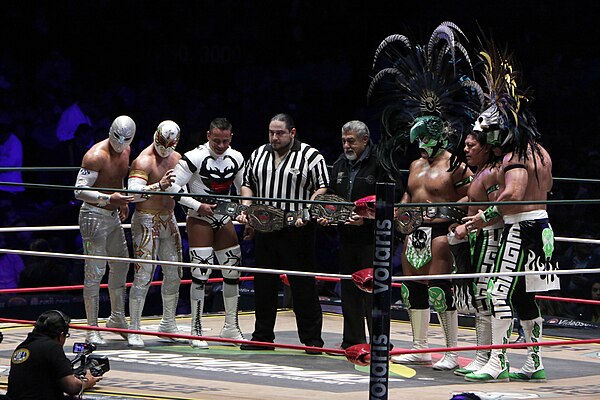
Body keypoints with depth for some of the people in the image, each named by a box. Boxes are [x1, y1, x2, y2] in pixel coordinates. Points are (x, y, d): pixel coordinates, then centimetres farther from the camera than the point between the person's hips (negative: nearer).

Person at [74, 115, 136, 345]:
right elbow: (80, 191, -25)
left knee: (121, 265, 17)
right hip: (94, 216, -9)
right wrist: (109, 198, -35)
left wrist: (122, 202, 13)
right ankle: (92, 329, -5)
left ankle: (117, 318, 33)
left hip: (113, 216, 9)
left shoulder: (125, 151, 6)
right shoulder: (96, 156, -21)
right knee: (94, 272, -8)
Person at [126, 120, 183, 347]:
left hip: (169, 220, 7)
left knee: (174, 273, 11)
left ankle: (168, 324, 25)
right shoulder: (143, 162, -16)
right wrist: (159, 186, -43)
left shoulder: (177, 158, 8)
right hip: (146, 221, -7)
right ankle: (134, 329, -6)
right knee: (143, 275, -11)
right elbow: (134, 193, -29)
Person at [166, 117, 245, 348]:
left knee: (233, 272, 7)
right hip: (200, 220, -6)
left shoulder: (236, 158, 4)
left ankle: (231, 328, 20)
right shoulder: (195, 158, -15)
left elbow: (244, 188, 18)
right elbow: (173, 187, -16)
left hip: (224, 220, 6)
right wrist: (198, 206, -18)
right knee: (201, 274, -11)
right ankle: (196, 331, -3)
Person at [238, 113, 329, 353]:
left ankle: (312, 339, 2)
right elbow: (248, 184, 21)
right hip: (264, 229, 5)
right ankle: (262, 337, 19)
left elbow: (323, 188, -6)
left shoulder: (310, 156, -3)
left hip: (297, 231, -5)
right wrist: (246, 208, 4)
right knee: (264, 284, 10)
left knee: (303, 284, -3)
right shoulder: (258, 155, 13)